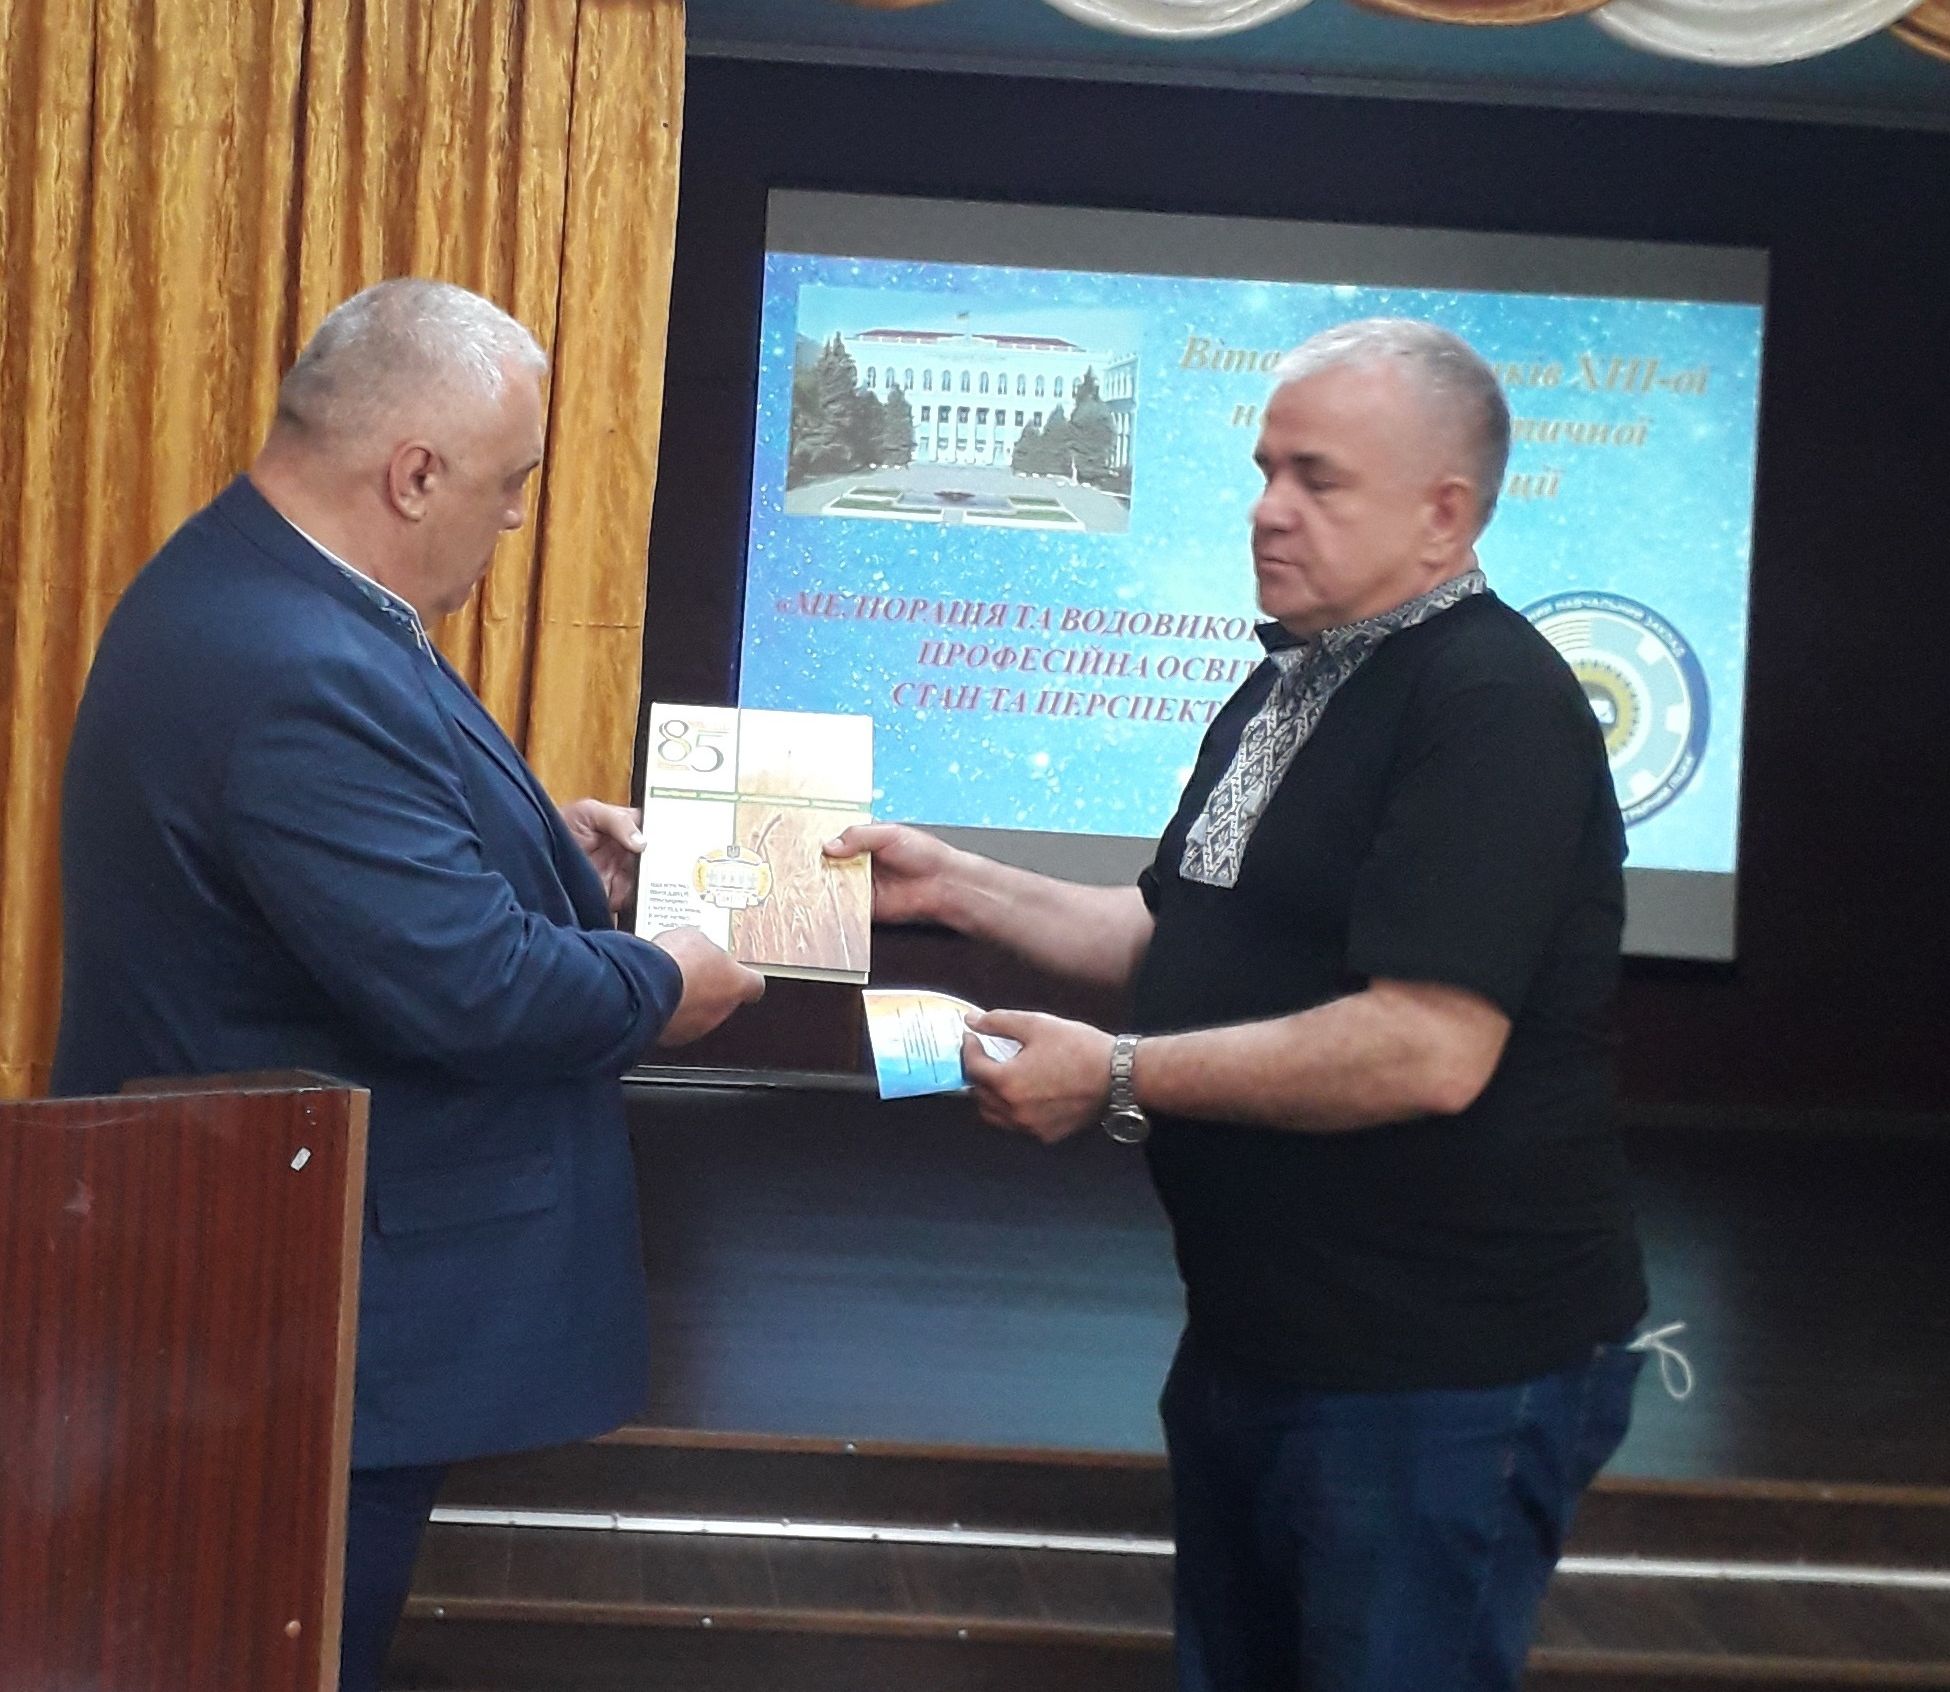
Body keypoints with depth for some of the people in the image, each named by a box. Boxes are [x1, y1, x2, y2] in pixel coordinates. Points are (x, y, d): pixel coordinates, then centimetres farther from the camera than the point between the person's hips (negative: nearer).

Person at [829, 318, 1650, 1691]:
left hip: (1439, 1377, -10)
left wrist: (1117, 1080, -22)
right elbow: (1187, 937, 21)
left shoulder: (1491, 704, -20)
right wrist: (959, 886, 10)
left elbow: (1430, 1048, -29)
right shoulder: (1288, 686, 12)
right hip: (1254, 1342, 10)